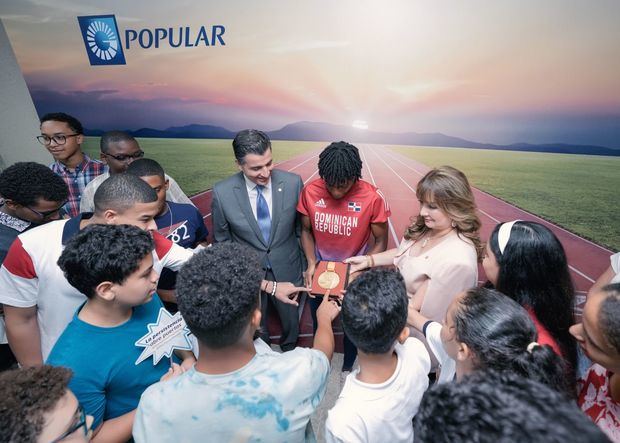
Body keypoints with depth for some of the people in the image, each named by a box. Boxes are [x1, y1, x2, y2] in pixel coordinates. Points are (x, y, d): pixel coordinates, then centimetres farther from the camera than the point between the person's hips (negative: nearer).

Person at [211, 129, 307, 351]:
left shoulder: (293, 182, -17)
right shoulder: (222, 192, -18)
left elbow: (301, 228, -3)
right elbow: (221, 241, -5)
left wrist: (305, 266, 1)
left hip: (287, 271, 1)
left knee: (292, 327, 25)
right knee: (256, 333, 25)